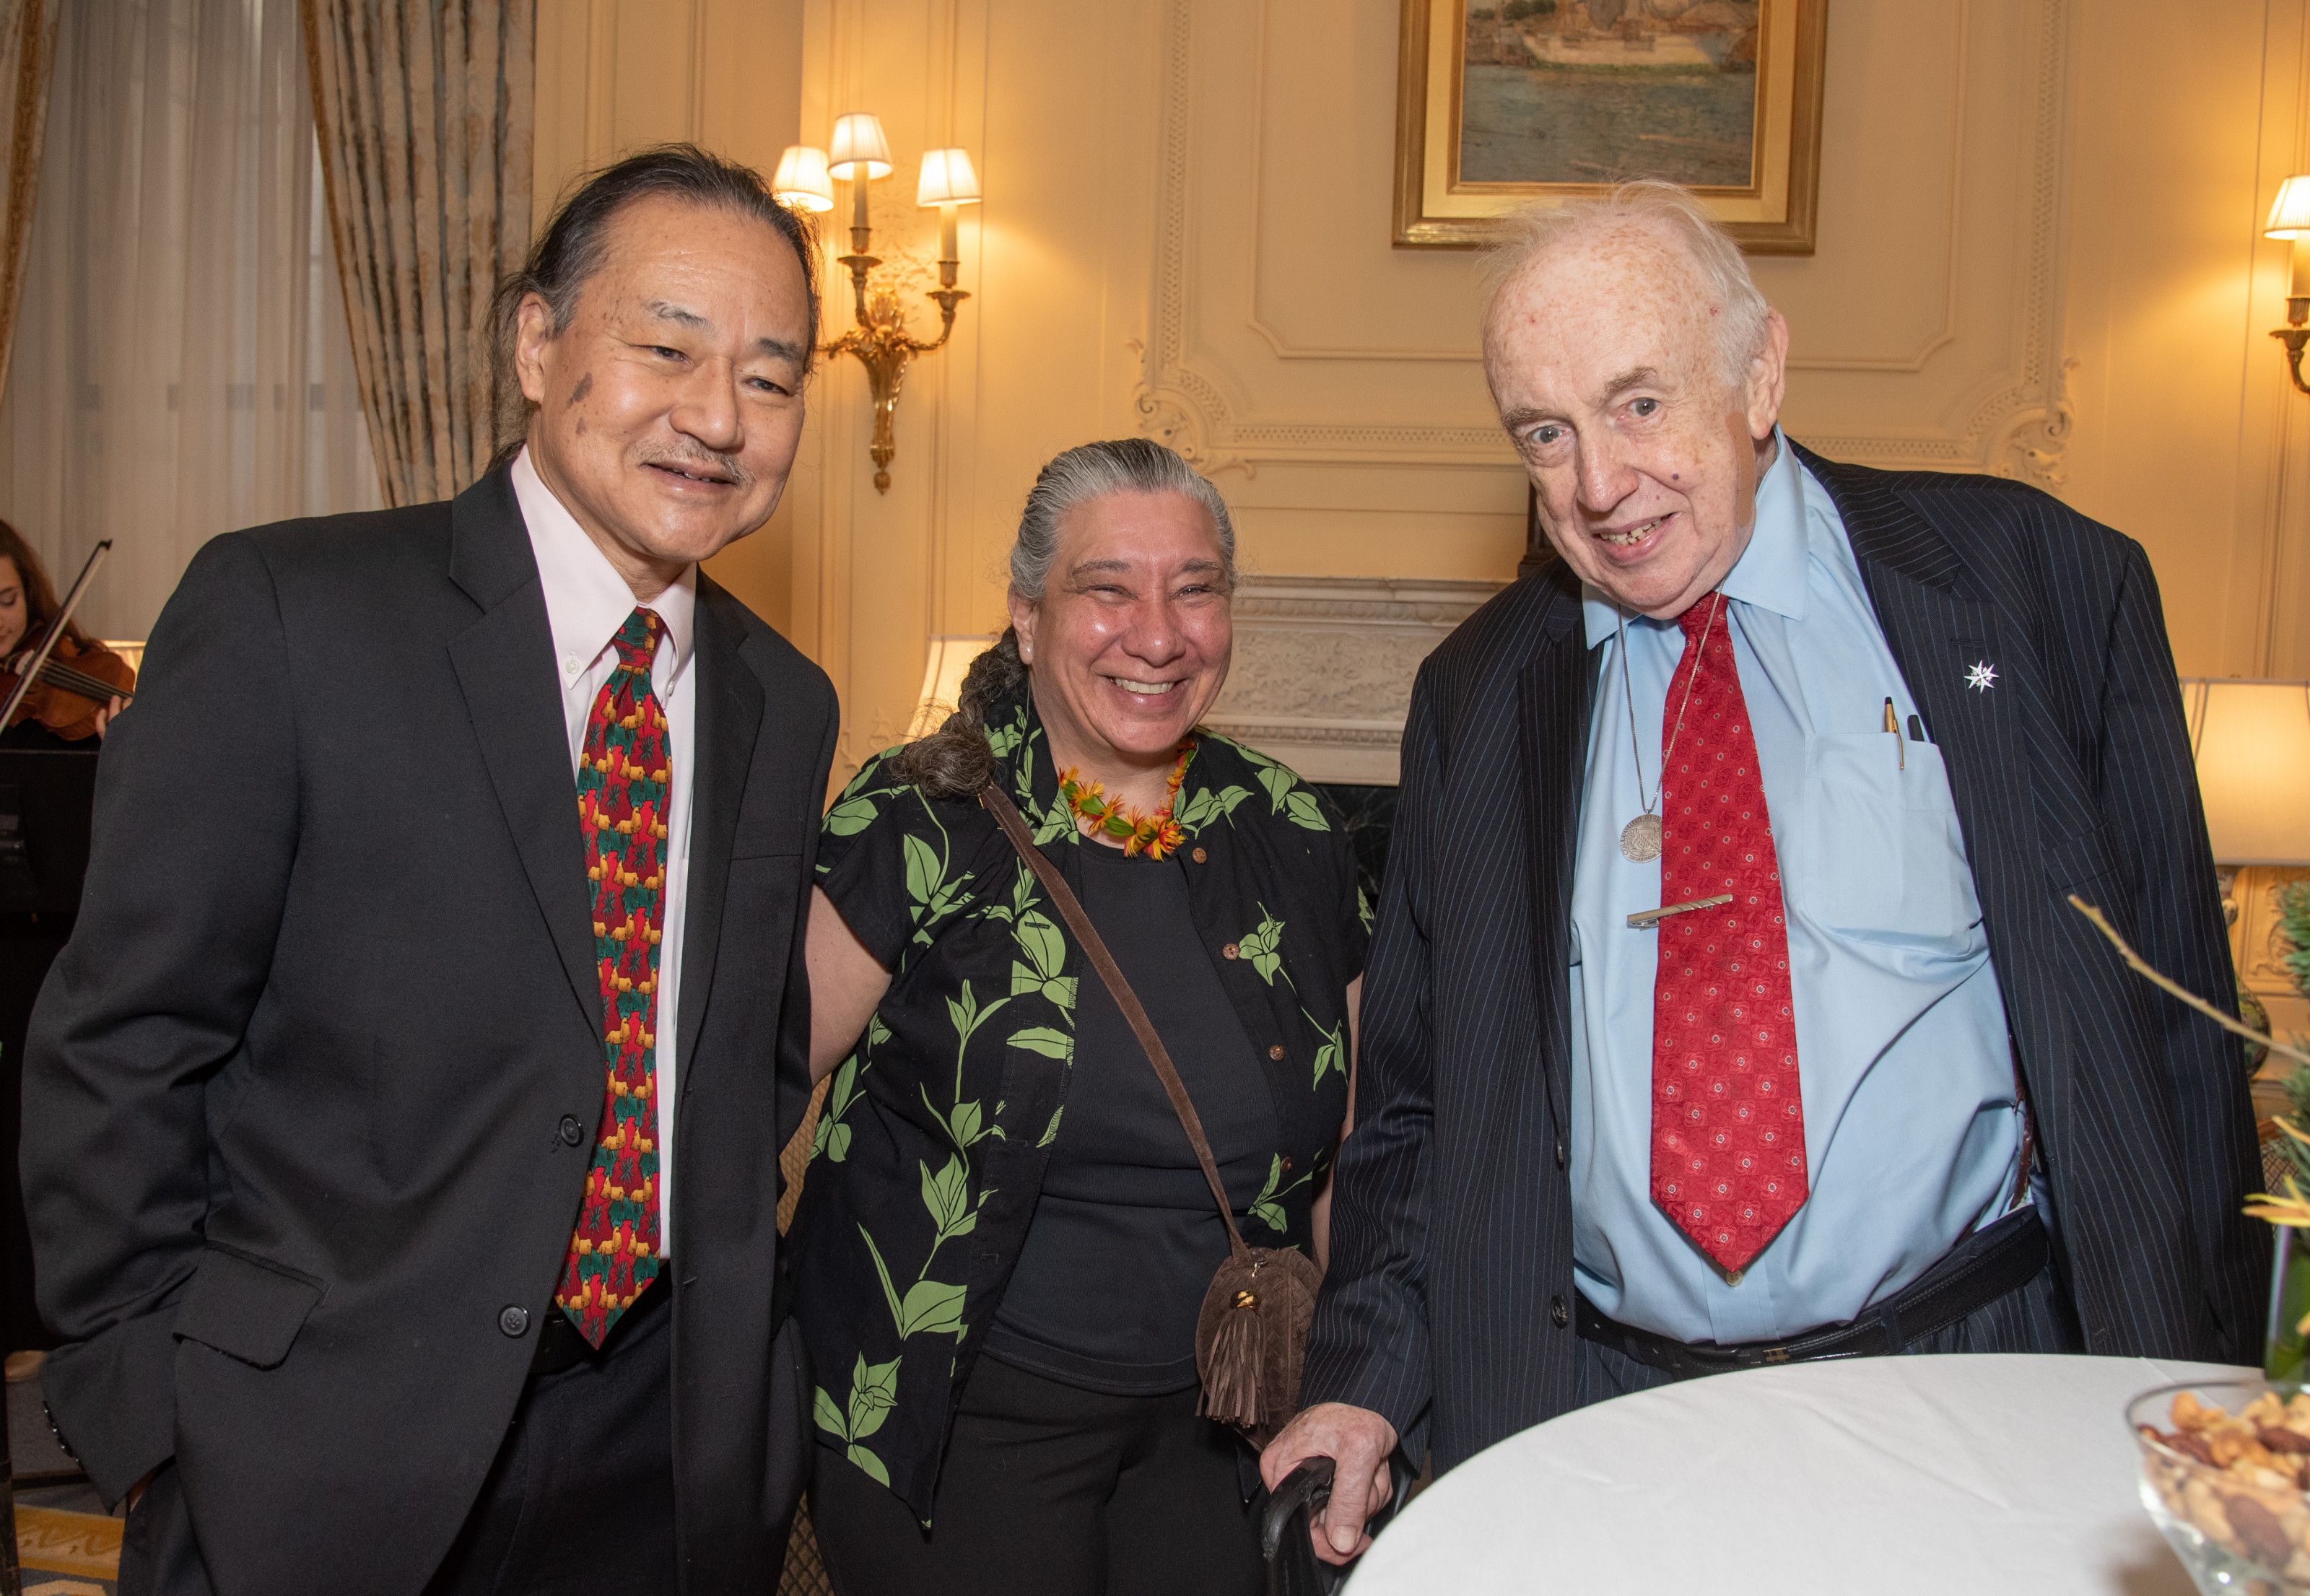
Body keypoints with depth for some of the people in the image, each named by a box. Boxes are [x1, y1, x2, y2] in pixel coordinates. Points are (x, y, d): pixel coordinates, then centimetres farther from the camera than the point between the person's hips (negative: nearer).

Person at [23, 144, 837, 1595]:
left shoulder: (786, 703, 4)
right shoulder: (285, 613, -11)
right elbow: (121, 1047, -9)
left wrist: (741, 1351, 6)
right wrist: (155, 1409, -8)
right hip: (322, 1467, -4)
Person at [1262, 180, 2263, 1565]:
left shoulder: (2039, 589, 1)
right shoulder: (1477, 696, 8)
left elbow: (2173, 1025, 4)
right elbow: (1419, 1089, 11)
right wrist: (1365, 1385, -1)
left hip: (1975, 1379, -1)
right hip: (1597, 1404, 2)